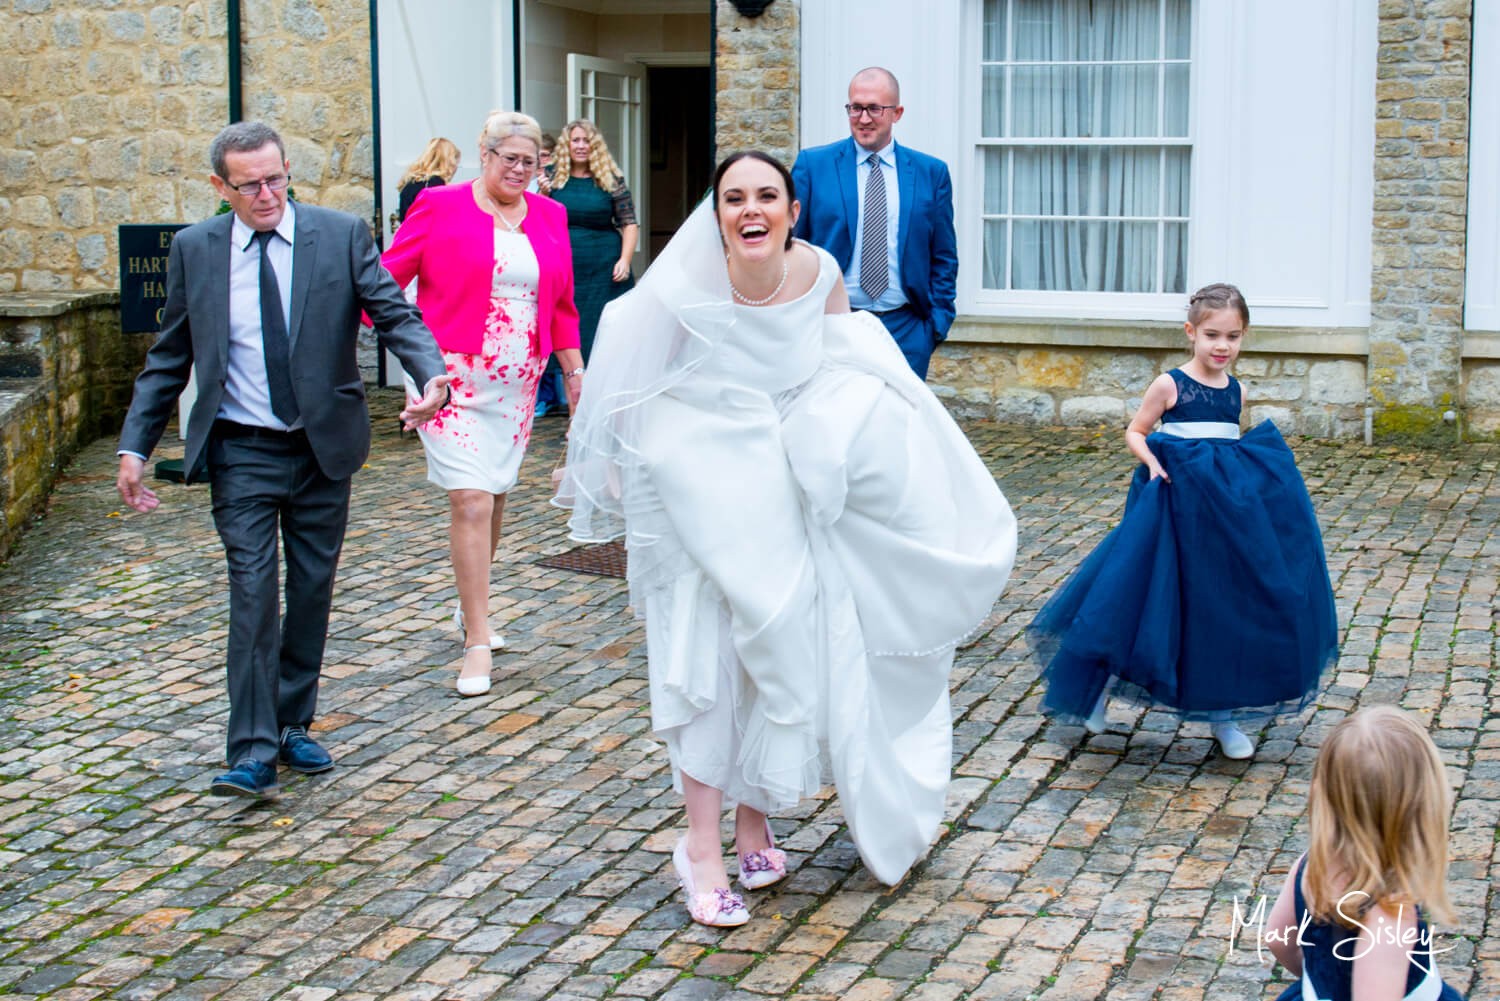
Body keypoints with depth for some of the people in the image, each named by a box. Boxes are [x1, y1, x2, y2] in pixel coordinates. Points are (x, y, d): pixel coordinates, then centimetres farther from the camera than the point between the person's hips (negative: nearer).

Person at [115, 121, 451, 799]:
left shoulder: (341, 236, -2)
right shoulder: (193, 249, 1)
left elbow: (395, 315, -9)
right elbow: (168, 358, 7)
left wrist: (432, 376, -29)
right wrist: (134, 446, 1)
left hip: (324, 446, 1)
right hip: (241, 452, -1)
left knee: (312, 590, 10)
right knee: (253, 591, -8)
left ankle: (293, 727, 25)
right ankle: (253, 752, -7)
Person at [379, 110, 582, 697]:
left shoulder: (549, 218, 11)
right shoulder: (440, 208, -3)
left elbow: (561, 306, 16)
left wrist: (574, 370, 12)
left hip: (517, 383, 5)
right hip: (453, 378, -5)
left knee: (494, 498, 13)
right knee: (471, 500, -11)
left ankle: (471, 608, 35)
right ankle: (478, 641, -4)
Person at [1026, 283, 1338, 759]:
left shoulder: (1235, 390, 7)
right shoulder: (1170, 385, -7)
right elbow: (1134, 432, -1)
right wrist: (1154, 466, -17)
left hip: (1231, 505, 5)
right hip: (1178, 503, -4)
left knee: (1228, 611, 6)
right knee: (1160, 603, 1)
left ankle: (1222, 714, 18)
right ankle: (1096, 684, 21)